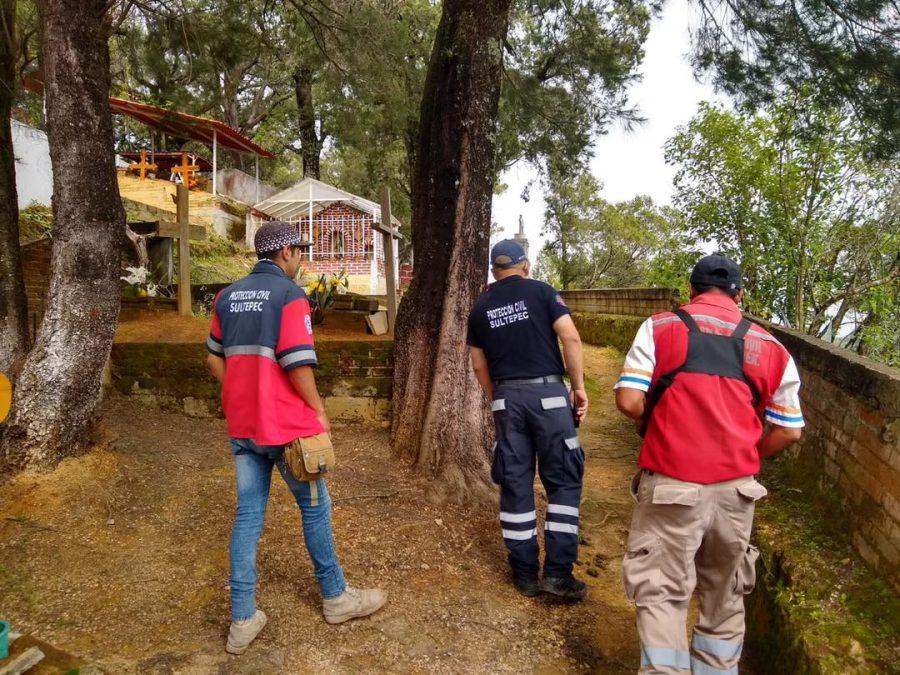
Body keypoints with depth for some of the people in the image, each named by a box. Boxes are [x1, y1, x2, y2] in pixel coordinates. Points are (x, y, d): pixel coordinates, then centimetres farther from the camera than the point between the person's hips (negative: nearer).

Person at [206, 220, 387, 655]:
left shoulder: (228, 296, 9)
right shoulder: (289, 294, -14)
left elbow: (215, 358, 14)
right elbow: (298, 363, -19)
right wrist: (319, 411, -7)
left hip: (241, 425, 6)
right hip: (284, 424, -6)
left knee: (248, 515, 11)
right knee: (314, 506, 11)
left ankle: (242, 621, 16)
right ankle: (335, 598, 27)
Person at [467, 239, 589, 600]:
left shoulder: (480, 307, 11)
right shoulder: (541, 291, 1)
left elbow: (479, 365, 13)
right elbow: (570, 338, -9)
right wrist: (579, 387, -2)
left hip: (506, 397, 3)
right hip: (547, 393, -3)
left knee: (515, 484, 9)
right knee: (564, 480, 6)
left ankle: (525, 573, 17)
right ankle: (557, 572, 3)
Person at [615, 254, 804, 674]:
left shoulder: (660, 327, -2)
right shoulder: (770, 347, 7)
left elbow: (628, 400, -11)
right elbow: (789, 431, 8)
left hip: (671, 486, -3)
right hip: (735, 489, 4)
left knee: (661, 594, 7)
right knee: (724, 595, 21)